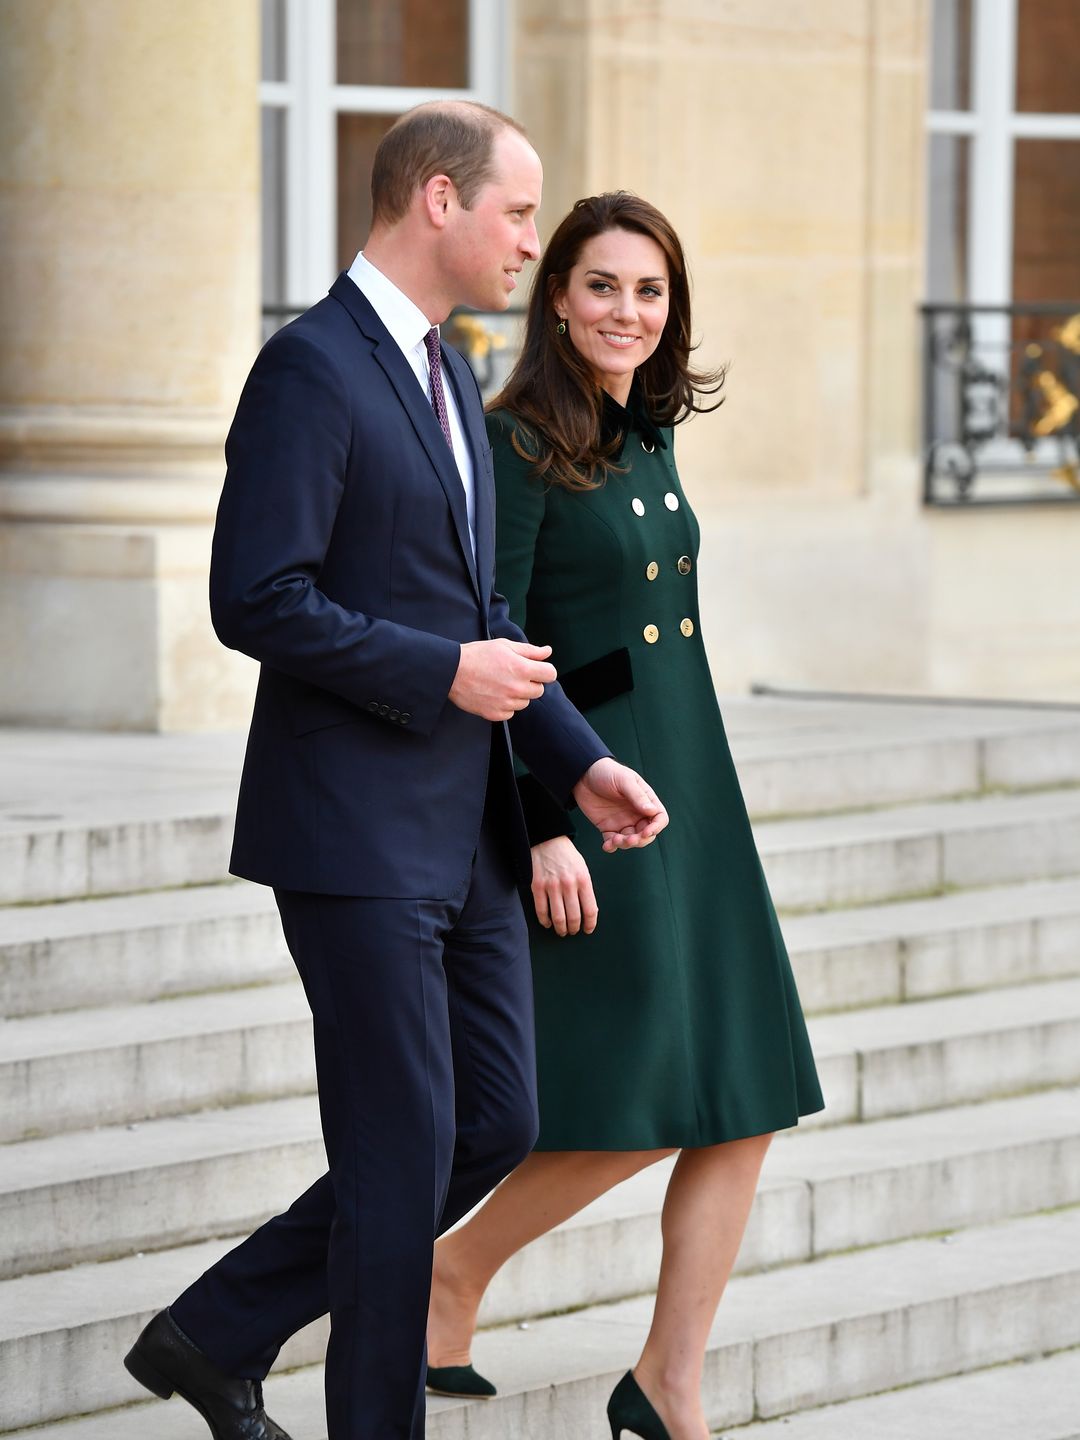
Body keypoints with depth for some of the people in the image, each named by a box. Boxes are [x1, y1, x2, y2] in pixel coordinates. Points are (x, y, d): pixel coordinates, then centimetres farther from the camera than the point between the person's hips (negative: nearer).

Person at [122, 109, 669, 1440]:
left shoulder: (444, 373, 15)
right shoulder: (312, 367, -14)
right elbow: (256, 601, -21)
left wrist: (579, 762, 10)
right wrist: (446, 674, -16)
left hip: (462, 828, 9)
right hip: (352, 829, -9)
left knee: (495, 1124, 10)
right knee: (402, 1152, -3)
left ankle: (219, 1332, 19)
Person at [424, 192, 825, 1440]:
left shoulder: (648, 438, 13)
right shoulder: (518, 446, -11)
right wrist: (546, 826, -20)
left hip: (690, 784, 8)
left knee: (747, 1103, 2)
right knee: (635, 1106, -10)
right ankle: (454, 1268, 13)